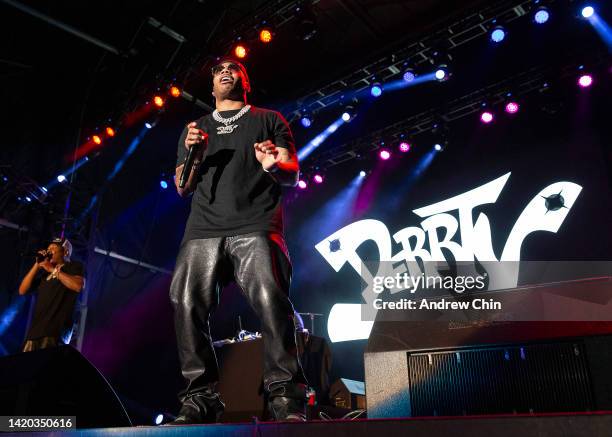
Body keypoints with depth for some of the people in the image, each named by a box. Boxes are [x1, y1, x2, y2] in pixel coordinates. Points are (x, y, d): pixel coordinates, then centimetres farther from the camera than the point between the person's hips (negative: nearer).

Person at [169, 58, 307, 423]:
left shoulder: (269, 120, 23)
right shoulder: (195, 129, 30)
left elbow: (292, 175, 12)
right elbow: (182, 188, 25)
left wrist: (275, 164, -13)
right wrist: (193, 154, 4)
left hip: (256, 228, -3)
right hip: (203, 231, 3)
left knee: (271, 302, -22)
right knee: (188, 306, -13)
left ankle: (287, 398, -17)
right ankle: (201, 398, -5)